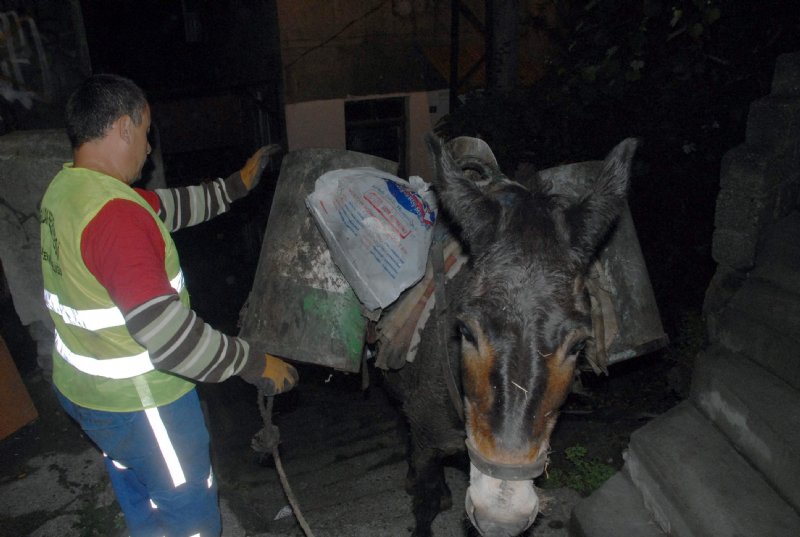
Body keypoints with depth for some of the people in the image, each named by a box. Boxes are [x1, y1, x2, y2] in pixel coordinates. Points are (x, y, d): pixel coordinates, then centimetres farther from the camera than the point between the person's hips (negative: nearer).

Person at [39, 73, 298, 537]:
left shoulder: (64, 188, 2)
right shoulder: (114, 214, -31)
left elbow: (166, 206, 11)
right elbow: (162, 328, -35)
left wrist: (236, 186, 15)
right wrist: (253, 363, -25)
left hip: (83, 386, 9)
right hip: (136, 401, -9)